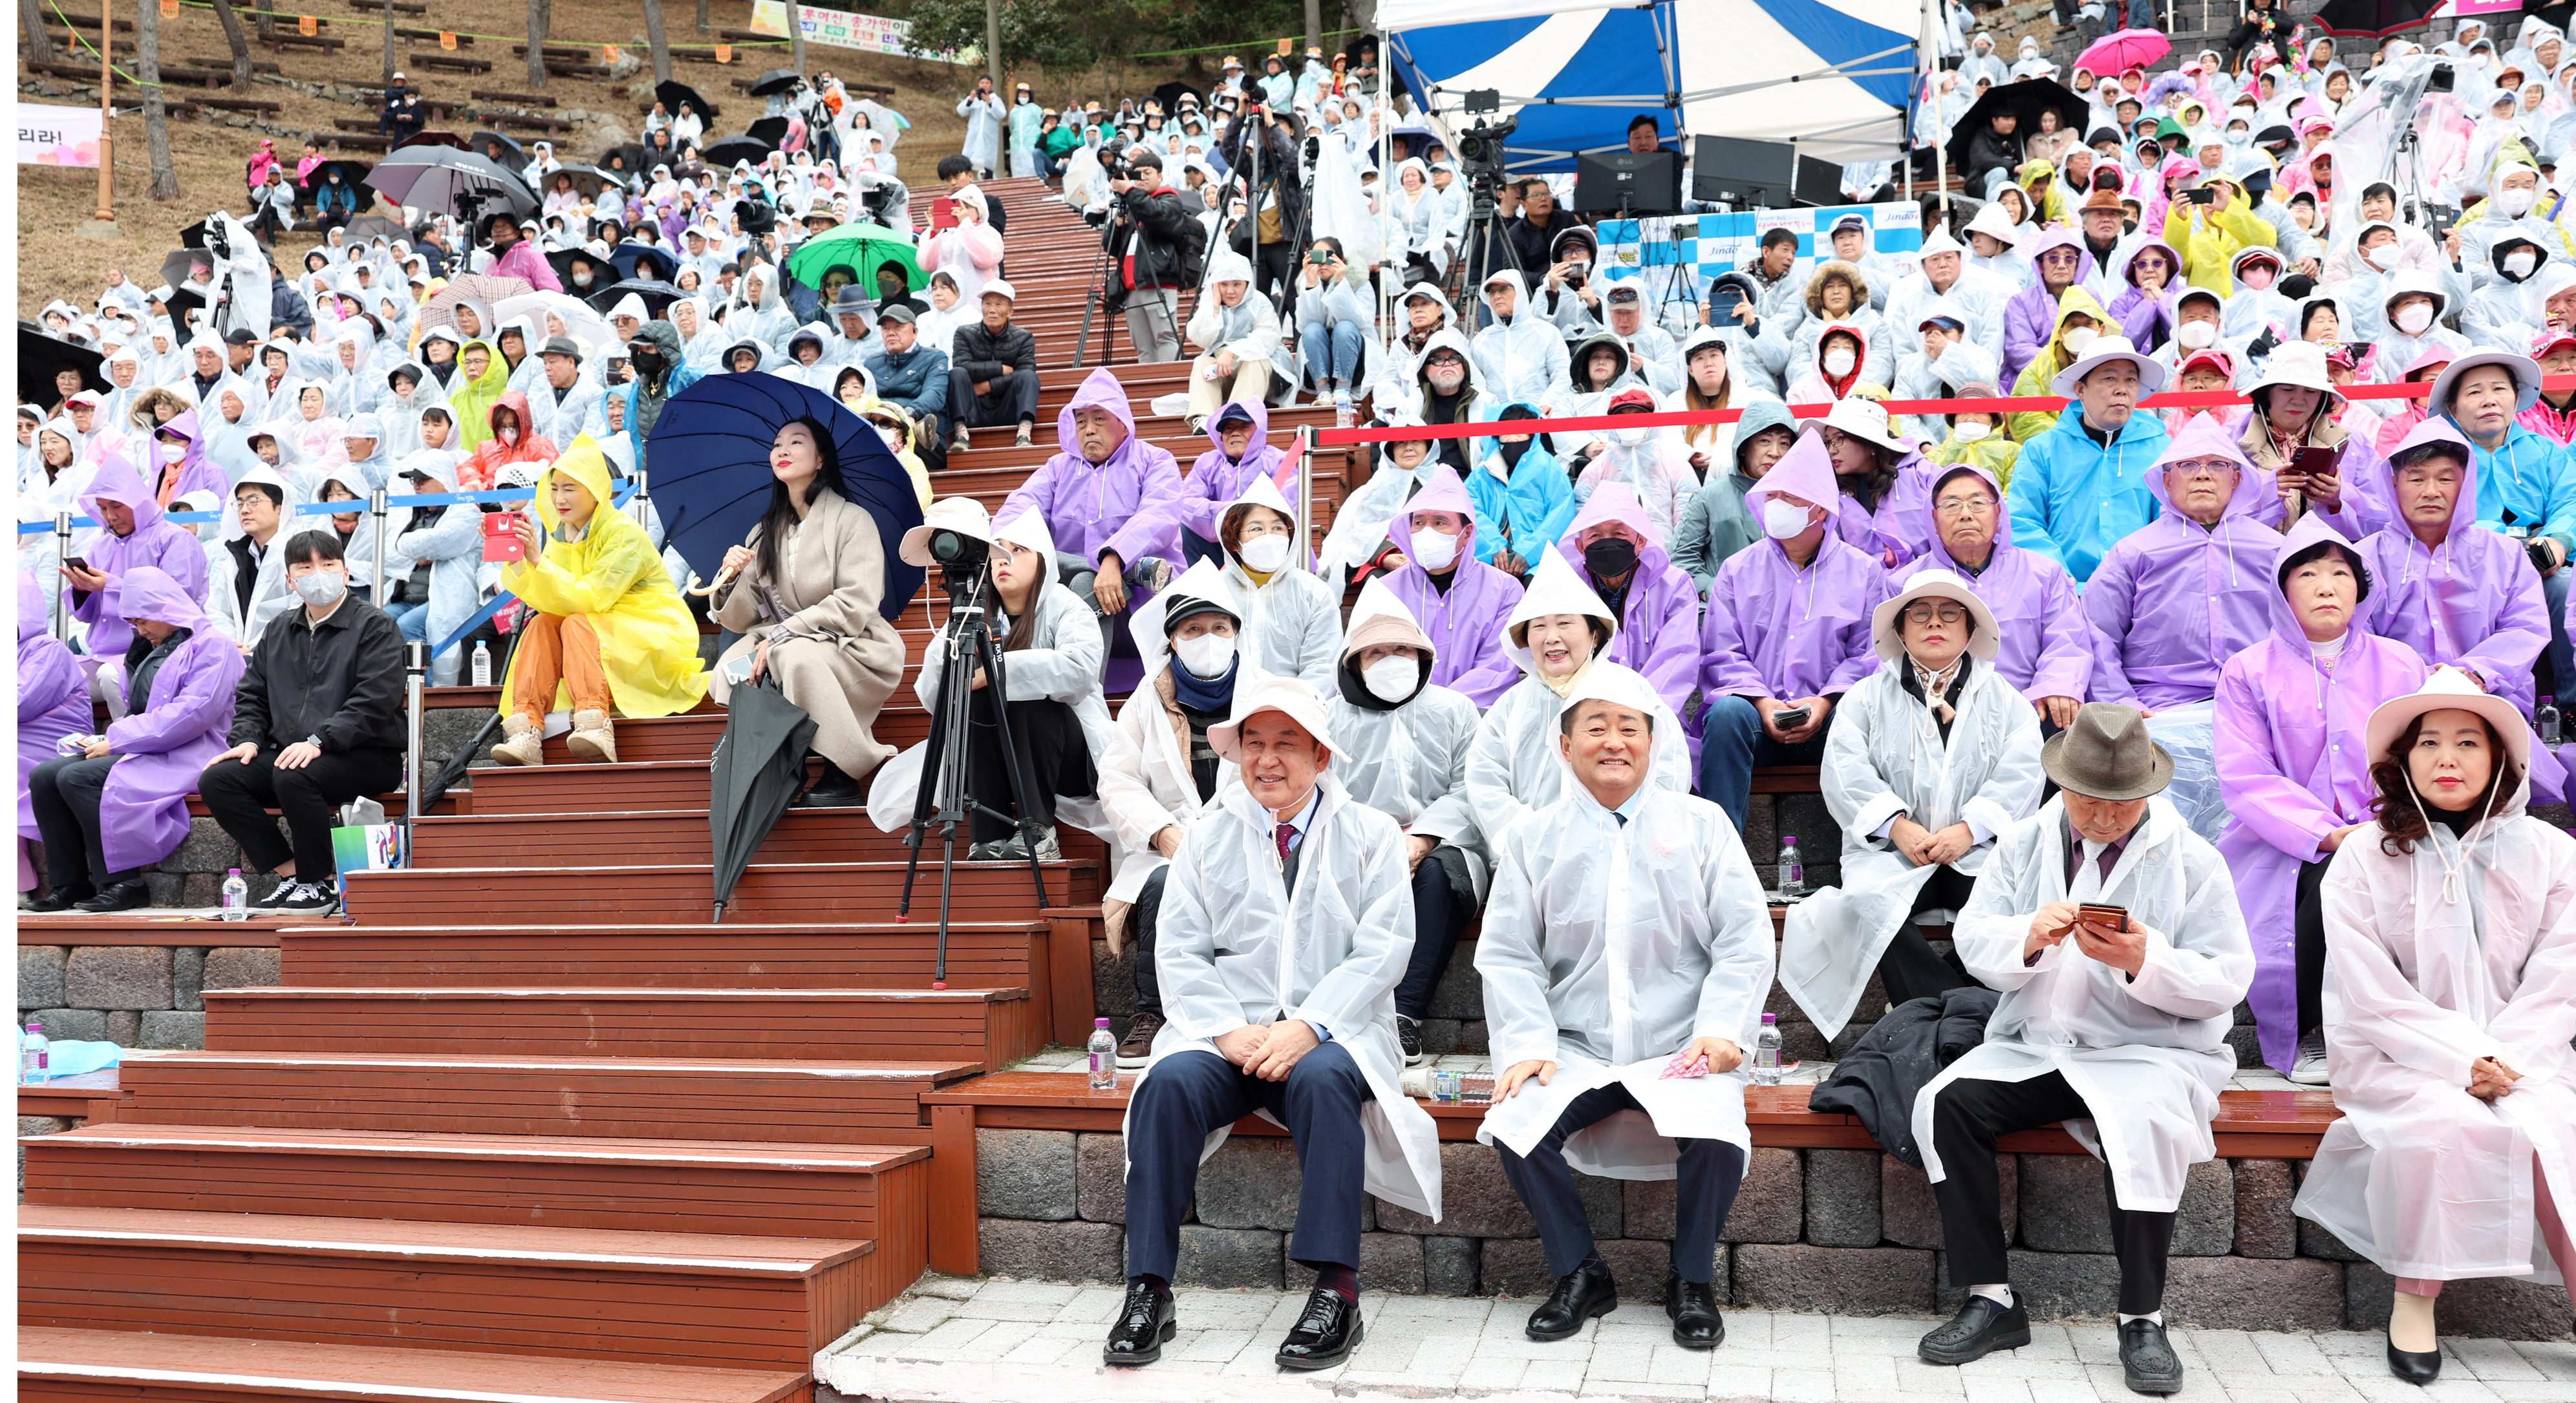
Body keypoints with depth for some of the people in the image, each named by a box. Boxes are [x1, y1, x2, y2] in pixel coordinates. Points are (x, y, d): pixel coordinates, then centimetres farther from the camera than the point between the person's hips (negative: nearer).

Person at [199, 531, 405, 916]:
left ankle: (322, 884, -14)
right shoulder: (279, 631, 19)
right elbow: (251, 695, 22)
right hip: (286, 753, 7)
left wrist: (318, 741, -25)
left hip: (367, 756, -7)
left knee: (294, 779, -34)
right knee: (216, 780, -14)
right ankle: (290, 874, -7)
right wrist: (248, 740, 1)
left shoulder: (375, 626, -2)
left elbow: (373, 703, -15)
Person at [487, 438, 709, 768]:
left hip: (656, 641, -6)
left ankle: (594, 725, -45)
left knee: (576, 624, -28)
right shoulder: (563, 534, 7)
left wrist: (538, 561, -30)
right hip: (600, 638, 6)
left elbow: (589, 599, -24)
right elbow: (547, 600, -4)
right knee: (542, 624, -17)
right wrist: (517, 562, -18)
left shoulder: (625, 534, -14)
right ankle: (526, 729, -30)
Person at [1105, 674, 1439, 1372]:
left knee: (1323, 1078, -35)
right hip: (1230, 1031, 2)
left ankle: (1335, 1291, -31)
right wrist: (1230, 1029, -11)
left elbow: (1382, 950, -2)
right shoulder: (1208, 838, 14)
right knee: (1170, 1081, -28)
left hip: (1334, 1032, -2)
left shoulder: (1369, 834, 8)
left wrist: (1307, 1027, -16)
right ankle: (1148, 1289, -25)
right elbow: (1180, 953, 7)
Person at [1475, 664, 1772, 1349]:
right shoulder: (1532, 840, 11)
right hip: (1576, 1051, 1)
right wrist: (1528, 1044, -10)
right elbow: (1507, 955, 5)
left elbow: (1745, 940, 4)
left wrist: (1722, 1029, -11)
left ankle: (1692, 1282, -1)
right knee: (1513, 1127, -25)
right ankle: (1579, 1274, 0)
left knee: (1717, 1135, -30)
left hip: (1681, 1051, -1)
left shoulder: (1700, 823, 9)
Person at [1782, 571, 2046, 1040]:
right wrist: (1897, 825, -14)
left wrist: (1969, 829, -13)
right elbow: (1845, 771, 2)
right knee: (1868, 903, -34)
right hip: (1891, 851, 0)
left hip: (1980, 849, 1)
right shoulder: (1867, 697, 16)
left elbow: (2021, 773, 3)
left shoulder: (2003, 698, 17)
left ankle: (1925, 1002, -24)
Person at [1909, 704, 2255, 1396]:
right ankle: (1991, 1303, -14)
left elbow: (2227, 982, -6)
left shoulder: (2191, 859, 0)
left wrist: (2146, 962, -24)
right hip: (2032, 1046, 3)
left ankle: (2142, 1320, -19)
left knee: (2144, 1126, -36)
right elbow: (1973, 942, 0)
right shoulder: (2024, 844, 8)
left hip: (2150, 1050, -3)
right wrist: (2029, 937, -22)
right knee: (1945, 1104, -22)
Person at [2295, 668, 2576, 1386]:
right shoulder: (2364, 859, -1)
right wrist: (2458, 1059, -16)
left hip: (2516, 1056, 2)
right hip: (2393, 1058, -2)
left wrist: (2502, 1058, -13)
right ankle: (2414, 1300, -15)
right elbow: (2371, 995, -7)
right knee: (2441, 1126, -31)